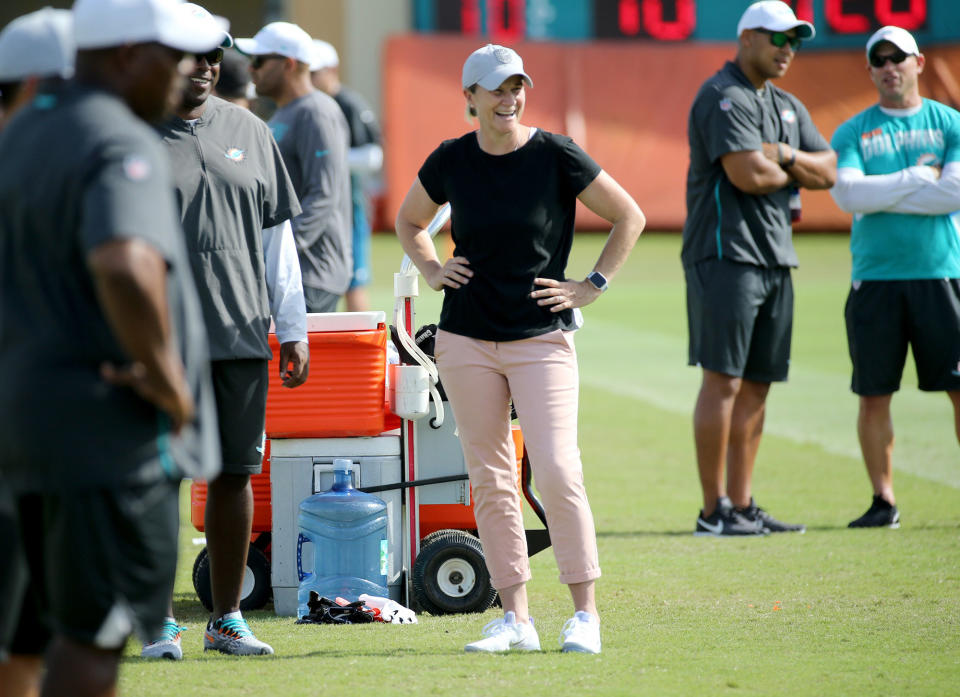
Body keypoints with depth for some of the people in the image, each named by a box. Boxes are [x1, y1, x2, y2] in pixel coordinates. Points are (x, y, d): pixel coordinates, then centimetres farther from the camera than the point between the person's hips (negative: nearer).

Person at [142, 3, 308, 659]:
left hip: (241, 336, 4)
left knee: (235, 475, 6)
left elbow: (277, 234, 16)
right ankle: (160, 622, 5)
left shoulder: (249, 131, 13)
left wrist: (293, 329, 12)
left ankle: (228, 618, 14)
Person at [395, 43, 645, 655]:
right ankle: (516, 619, 9)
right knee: (490, 480, 4)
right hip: (466, 341, 3)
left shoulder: (556, 156, -6)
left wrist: (592, 286, -2)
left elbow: (629, 218, 2)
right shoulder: (450, 162, 3)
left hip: (543, 338, -3)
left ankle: (586, 612, -4)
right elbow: (409, 222, 22)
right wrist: (432, 271, 8)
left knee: (557, 471, -13)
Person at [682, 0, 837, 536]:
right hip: (727, 255, -9)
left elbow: (827, 171, 13)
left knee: (757, 386, 9)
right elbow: (747, 174, -21)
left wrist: (784, 157, -6)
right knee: (723, 380, -9)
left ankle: (742, 505, 13)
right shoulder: (724, 98, -10)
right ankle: (714, 511, -8)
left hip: (776, 258, 9)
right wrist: (793, 172, -1)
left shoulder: (789, 107, 20)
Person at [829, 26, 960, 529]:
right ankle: (883, 501, 9)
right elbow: (847, 194, -8)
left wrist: (880, 196, -8)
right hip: (874, 278, 1)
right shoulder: (851, 132, 9)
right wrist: (918, 177, -8)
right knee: (874, 395, 0)